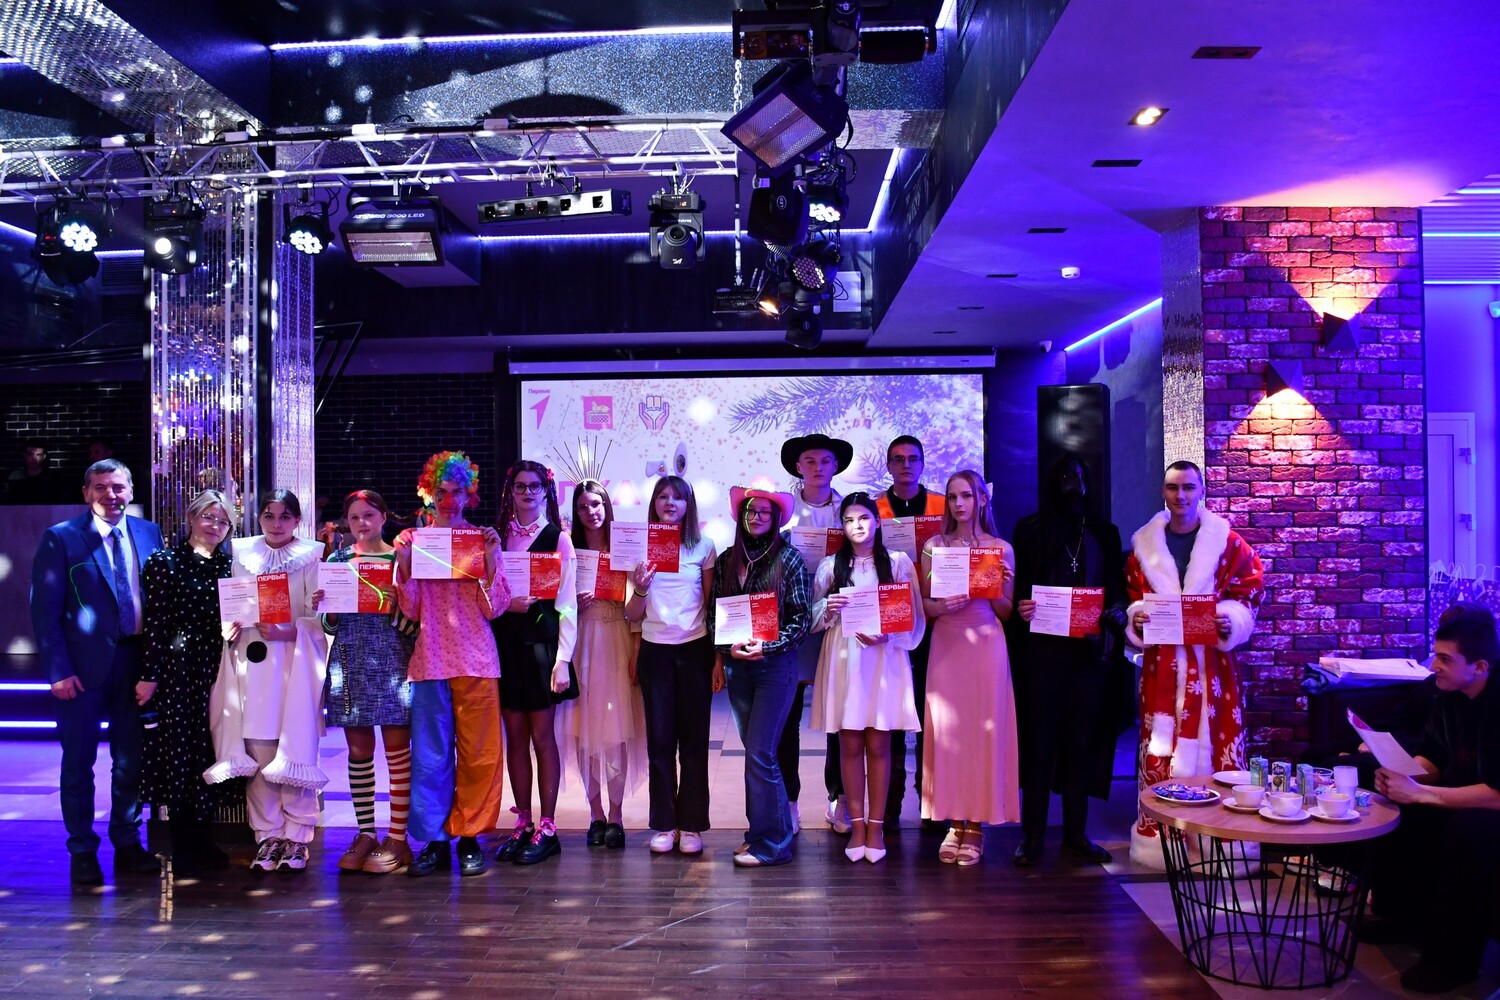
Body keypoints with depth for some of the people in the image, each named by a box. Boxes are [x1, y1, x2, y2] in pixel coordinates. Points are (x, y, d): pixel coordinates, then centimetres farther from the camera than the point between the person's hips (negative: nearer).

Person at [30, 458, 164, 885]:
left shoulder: (149, 533, 6)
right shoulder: (60, 538, -5)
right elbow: (45, 610, -6)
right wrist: (58, 670, -12)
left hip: (136, 661, 3)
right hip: (84, 665, -3)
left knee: (131, 759, 11)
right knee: (79, 761, 7)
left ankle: (127, 843, 25)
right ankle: (82, 851, 19)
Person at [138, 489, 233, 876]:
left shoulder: (227, 565, 11)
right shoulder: (165, 561, -4)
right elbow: (155, 622, -9)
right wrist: (149, 676, -12)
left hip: (214, 670, 5)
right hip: (177, 668, -5)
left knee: (209, 750, 8)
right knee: (178, 750, -1)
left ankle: (203, 841, 19)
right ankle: (182, 849, 9)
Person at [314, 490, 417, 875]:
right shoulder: (337, 560, 10)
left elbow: (412, 626, -4)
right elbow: (331, 627, 12)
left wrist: (393, 608, -22)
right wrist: (325, 608, -8)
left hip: (392, 663, -3)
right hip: (350, 663, 4)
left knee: (397, 751, -2)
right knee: (358, 750, 8)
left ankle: (397, 837, 5)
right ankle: (365, 833, 17)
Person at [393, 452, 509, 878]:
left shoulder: (484, 539, 6)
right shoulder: (413, 539, 8)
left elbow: (493, 608, 0)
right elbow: (410, 610, 4)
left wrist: (490, 558, -11)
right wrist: (403, 563, -10)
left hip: (476, 659, 0)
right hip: (430, 658, 0)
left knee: (478, 751, 2)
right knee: (429, 752, 1)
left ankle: (469, 837, 12)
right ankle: (434, 841, 11)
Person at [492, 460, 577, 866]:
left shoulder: (558, 539, 0)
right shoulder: (497, 537, 10)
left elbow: (567, 604, -4)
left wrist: (563, 659, -10)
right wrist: (505, 603, -12)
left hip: (541, 642, -3)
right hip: (505, 642, 3)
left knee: (542, 735, 0)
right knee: (514, 736, 7)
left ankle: (546, 828, 8)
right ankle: (523, 824, 16)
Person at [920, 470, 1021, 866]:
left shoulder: (1002, 549, 6)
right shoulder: (934, 546, 9)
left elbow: (1005, 612, 8)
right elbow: (923, 604, 9)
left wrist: (999, 587, -11)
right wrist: (941, 605, -12)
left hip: (987, 645, -1)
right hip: (946, 645, 1)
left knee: (984, 730, -1)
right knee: (947, 729, 0)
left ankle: (977, 823, 8)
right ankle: (954, 821, 10)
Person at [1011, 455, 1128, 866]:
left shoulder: (1104, 533, 14)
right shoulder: (1031, 529, 7)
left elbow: (1117, 587, 13)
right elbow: (1017, 586, 4)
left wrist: (1117, 612, -7)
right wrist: (1021, 608, -16)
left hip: (1090, 649, 2)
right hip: (1043, 647, -2)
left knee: (1082, 738, 5)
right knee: (1041, 736, -1)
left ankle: (1076, 831, 14)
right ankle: (1032, 833, 5)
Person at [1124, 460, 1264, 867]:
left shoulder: (1229, 543, 1)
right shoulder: (1143, 545, 8)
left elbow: (1247, 598, 1)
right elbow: (1133, 600, 13)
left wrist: (1229, 620, -18)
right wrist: (1137, 618, -8)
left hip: (1211, 663, -2)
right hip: (1162, 664, 2)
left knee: (1214, 745, -1)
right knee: (1160, 749, 3)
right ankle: (1160, 837, 12)